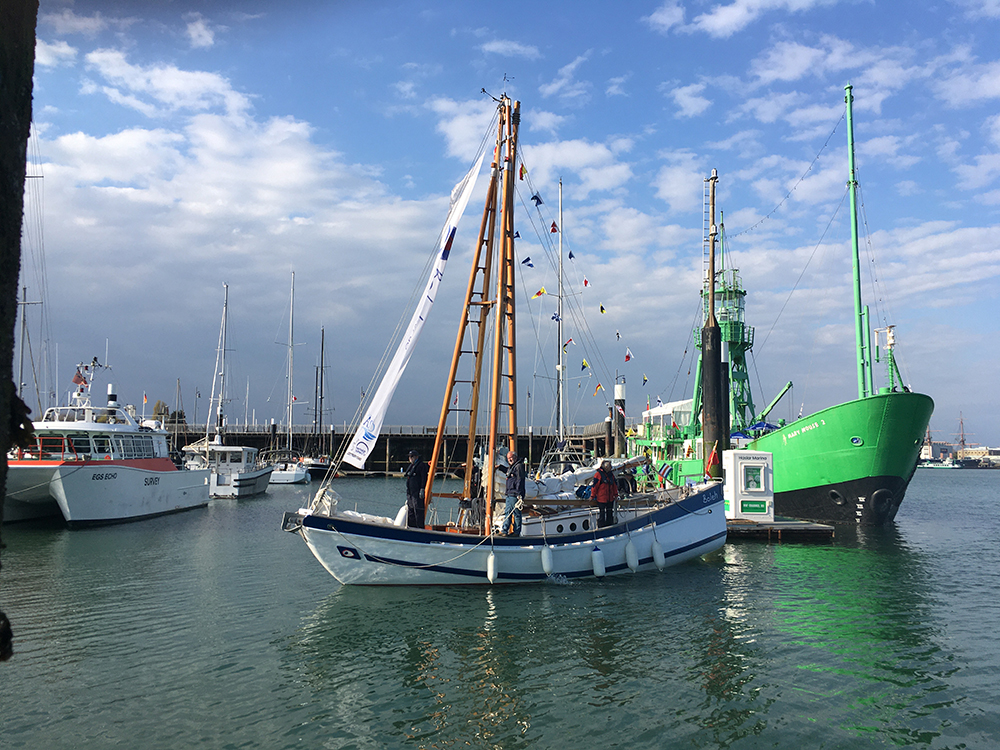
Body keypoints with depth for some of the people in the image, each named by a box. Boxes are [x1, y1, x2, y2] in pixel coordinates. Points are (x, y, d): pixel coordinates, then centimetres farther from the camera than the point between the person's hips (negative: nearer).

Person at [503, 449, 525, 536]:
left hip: (515, 495, -10)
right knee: (507, 512, 9)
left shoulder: (519, 466, -9)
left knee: (516, 513, -5)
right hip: (509, 495, 10)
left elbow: (520, 480, -16)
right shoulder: (510, 467, 20)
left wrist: (519, 494, -20)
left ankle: (516, 532, -2)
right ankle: (504, 530, 11)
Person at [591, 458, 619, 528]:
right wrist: (592, 496, -7)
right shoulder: (598, 474, -10)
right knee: (601, 514, -2)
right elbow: (595, 486, -9)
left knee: (610, 513, 13)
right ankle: (601, 528, 5)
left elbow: (614, 485, 19)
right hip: (601, 498, -7)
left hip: (610, 498, 7)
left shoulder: (611, 474, 11)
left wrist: (616, 495, 18)